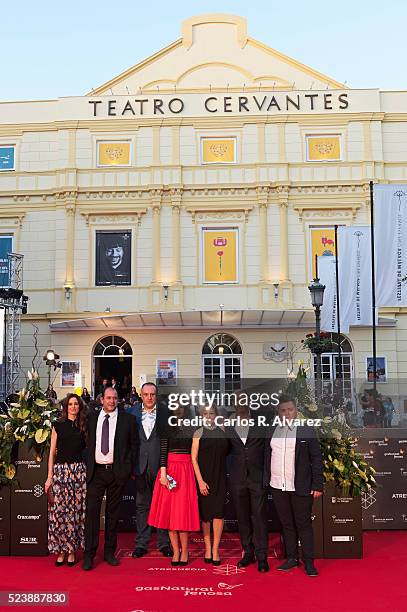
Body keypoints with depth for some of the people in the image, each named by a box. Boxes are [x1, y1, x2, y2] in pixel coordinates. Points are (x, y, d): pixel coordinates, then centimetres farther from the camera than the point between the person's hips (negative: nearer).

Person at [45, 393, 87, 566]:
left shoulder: (84, 426, 10)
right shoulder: (58, 426, 7)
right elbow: (52, 453, 6)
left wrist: (89, 473, 1)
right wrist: (49, 476, -1)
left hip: (79, 471, 1)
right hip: (60, 470, -1)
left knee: (76, 510, 0)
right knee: (59, 510, -3)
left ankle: (72, 550, 10)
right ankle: (61, 550, 9)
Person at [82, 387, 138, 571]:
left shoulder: (128, 419, 2)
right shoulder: (92, 418, 6)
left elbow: (134, 444, 6)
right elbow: (87, 442, 12)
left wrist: (129, 468, -1)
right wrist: (87, 466, 4)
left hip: (117, 471, 0)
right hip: (95, 471, 1)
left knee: (113, 512, 9)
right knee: (92, 511, -4)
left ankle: (109, 552, 20)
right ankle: (89, 554, 4)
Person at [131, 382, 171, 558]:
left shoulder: (165, 412, 1)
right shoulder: (132, 412, 5)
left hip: (160, 464, -1)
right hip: (140, 464, 1)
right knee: (141, 505, 9)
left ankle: (164, 543, 16)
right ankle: (141, 543, 17)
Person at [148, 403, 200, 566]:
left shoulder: (192, 429, 4)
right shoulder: (167, 427, 1)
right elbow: (163, 451, -4)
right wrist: (163, 473, -11)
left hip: (186, 471, 0)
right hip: (170, 469, 0)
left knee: (183, 511, 1)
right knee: (169, 511, 3)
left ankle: (184, 551, 13)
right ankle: (176, 551, 13)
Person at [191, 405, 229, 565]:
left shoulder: (223, 431, 6)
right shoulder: (199, 433, -1)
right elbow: (194, 458, -5)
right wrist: (200, 481, -10)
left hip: (220, 477, 1)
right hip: (204, 477, -1)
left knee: (218, 512, -6)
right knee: (205, 513, 5)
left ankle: (215, 549, 1)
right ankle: (207, 548, 17)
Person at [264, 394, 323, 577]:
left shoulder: (307, 431, -3)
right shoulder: (272, 431, 9)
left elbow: (316, 459, -3)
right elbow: (267, 457, 14)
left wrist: (317, 485, -8)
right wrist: (267, 480, 6)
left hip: (300, 487, -4)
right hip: (278, 487, 4)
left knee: (303, 524, 1)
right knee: (286, 523, 12)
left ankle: (308, 562, 9)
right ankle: (291, 558, 23)